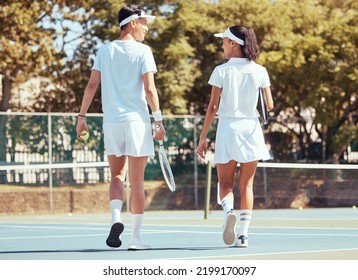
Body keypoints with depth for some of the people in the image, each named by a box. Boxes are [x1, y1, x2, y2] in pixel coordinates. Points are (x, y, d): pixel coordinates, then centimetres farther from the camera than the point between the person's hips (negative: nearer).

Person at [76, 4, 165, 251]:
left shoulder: (105, 50, 7)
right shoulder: (142, 51, -5)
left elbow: (92, 85, 3)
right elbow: (149, 89, -11)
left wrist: (82, 116, 8)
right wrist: (159, 120, -6)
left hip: (111, 121, 3)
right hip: (137, 120, -3)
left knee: (117, 176, 15)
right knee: (137, 180, 2)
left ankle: (116, 219, -9)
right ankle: (136, 237, 4)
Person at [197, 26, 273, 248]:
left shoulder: (221, 71, -4)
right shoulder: (259, 71, 1)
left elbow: (213, 107, -5)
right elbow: (270, 105, 3)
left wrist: (203, 137, -1)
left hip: (227, 129, -2)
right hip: (251, 129, 2)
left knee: (226, 183, 7)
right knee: (246, 185, 8)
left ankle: (229, 211, -24)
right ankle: (243, 234, 1)